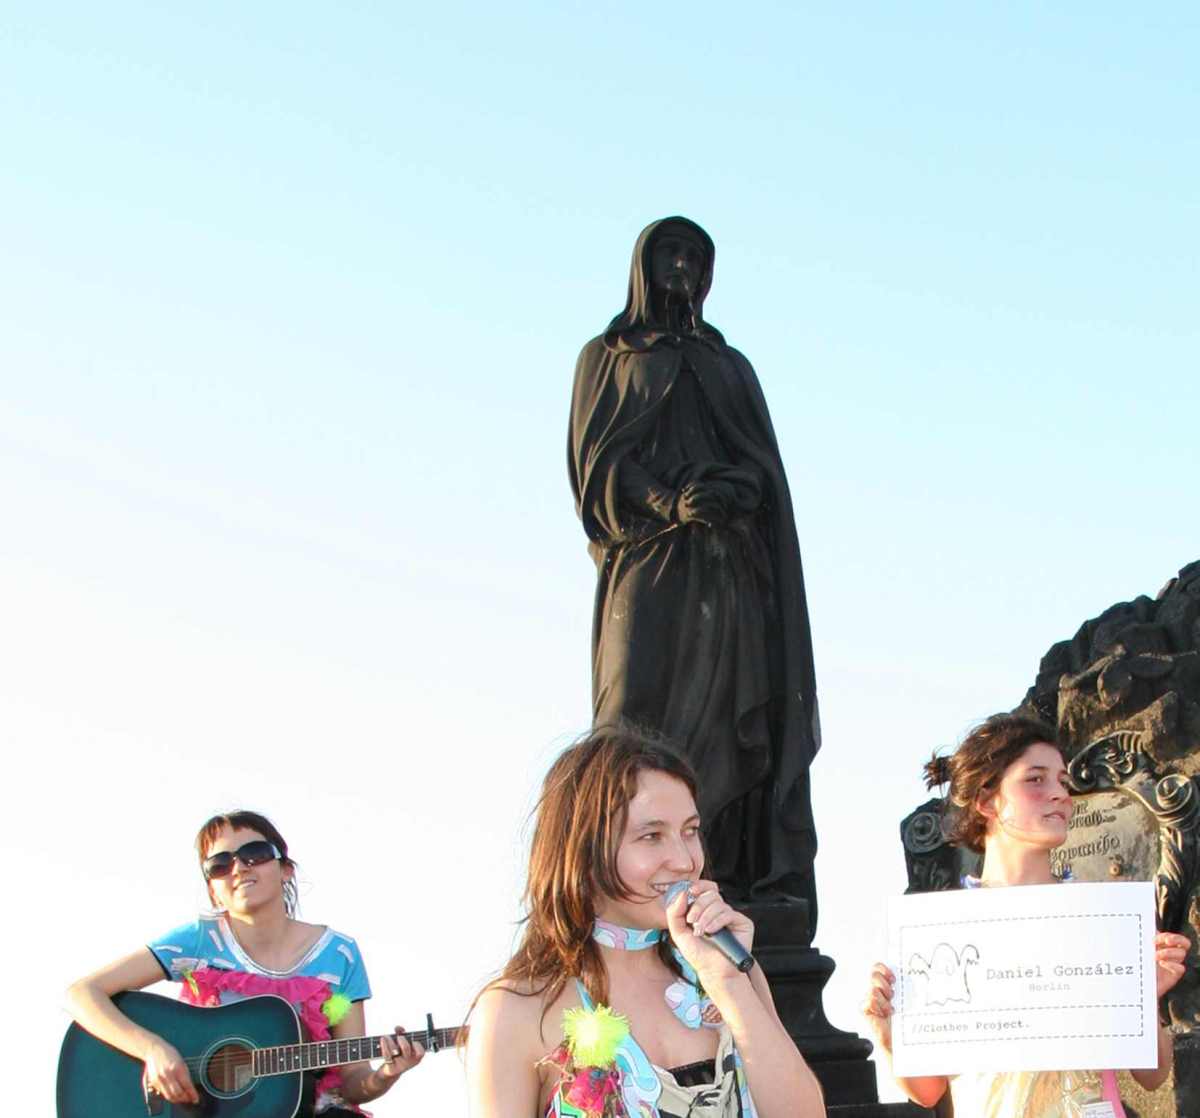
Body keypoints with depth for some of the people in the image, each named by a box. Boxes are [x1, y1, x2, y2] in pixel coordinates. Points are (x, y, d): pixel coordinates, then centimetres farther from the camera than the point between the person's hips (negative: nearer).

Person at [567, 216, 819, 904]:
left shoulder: (732, 365, 25)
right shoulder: (607, 356, 17)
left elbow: (765, 460, 11)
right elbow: (598, 455, 2)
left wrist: (732, 493, -14)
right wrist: (670, 504, -17)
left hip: (730, 567, 3)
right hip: (649, 563, -3)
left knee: (735, 711, -10)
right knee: (643, 704, -17)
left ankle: (730, 882, -17)